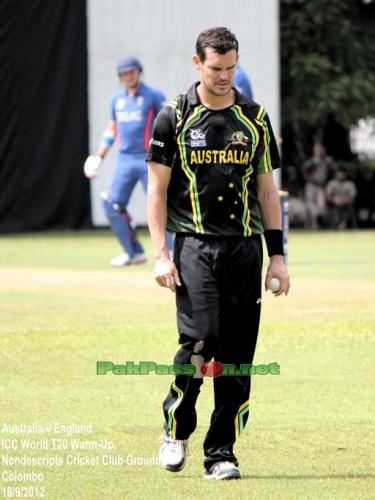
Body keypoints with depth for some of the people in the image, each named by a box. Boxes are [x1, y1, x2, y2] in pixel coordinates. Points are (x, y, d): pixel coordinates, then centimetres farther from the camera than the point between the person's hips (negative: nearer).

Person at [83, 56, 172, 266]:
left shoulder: (154, 96, -3)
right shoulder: (117, 99, 14)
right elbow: (112, 129, 23)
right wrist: (99, 156, 14)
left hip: (149, 160, -6)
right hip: (125, 160, 6)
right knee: (113, 206, 0)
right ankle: (134, 252, 10)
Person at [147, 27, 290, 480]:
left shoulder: (255, 119, 11)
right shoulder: (175, 117, 3)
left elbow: (266, 188, 14)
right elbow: (157, 189, 2)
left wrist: (277, 255, 8)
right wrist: (161, 255, -8)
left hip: (245, 247, 3)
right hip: (195, 245, -3)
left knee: (238, 355, -1)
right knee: (200, 340, -16)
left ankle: (221, 452, 6)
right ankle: (176, 428, 8)